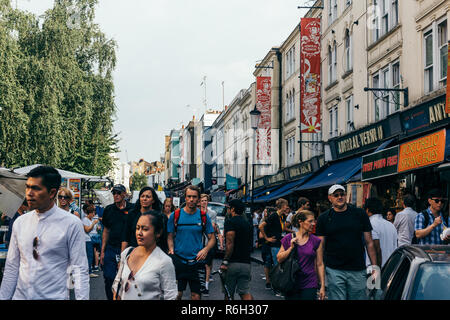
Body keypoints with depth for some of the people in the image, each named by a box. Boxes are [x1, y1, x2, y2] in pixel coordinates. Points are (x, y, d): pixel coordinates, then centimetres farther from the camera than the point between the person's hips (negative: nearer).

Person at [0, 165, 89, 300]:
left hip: (55, 296, -3)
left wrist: (82, 298, -17)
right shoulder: (19, 223, 4)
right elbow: (11, 268, 8)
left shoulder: (72, 224, -9)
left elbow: (80, 271, -10)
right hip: (20, 296, 4)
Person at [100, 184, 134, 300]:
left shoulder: (132, 209, -3)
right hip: (111, 249, 3)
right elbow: (106, 231, 13)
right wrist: (102, 251, 9)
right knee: (109, 280, 2)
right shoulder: (108, 210, 7)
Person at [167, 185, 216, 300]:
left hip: (197, 262, 1)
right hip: (178, 260, 0)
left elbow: (212, 238, 6)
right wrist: (171, 249, -12)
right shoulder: (175, 215, 1)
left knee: (196, 296, 2)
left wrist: (205, 249, -13)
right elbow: (170, 237, 7)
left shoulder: (203, 216, 3)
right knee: (176, 294, 0)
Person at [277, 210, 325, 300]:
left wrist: (322, 286, -1)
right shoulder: (288, 239, 1)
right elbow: (279, 259, 1)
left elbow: (320, 265, 2)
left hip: (309, 285, 0)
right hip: (291, 284, 0)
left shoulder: (316, 241, 1)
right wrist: (291, 248, -12)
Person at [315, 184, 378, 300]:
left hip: (358, 270, 1)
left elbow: (369, 242, 8)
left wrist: (374, 266, 3)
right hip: (334, 270, -1)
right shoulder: (324, 218, 5)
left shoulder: (360, 214, 7)